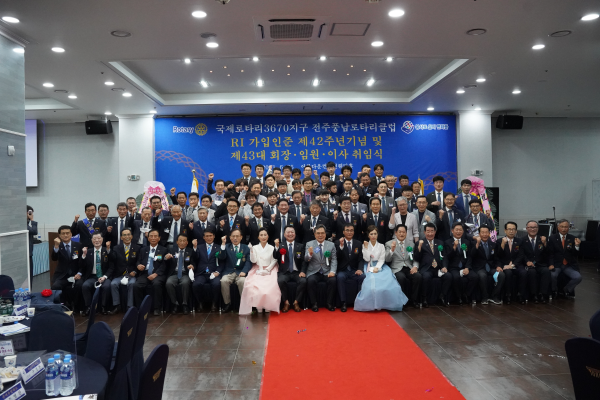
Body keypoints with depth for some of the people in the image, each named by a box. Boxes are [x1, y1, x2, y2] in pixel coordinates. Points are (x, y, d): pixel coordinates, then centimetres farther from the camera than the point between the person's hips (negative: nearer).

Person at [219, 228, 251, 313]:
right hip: (228, 272, 1)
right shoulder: (226, 247, 14)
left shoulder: (246, 248, 14)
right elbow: (221, 258, -4)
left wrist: (244, 271, -16)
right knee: (224, 281, -31)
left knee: (242, 281, -33)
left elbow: (248, 261, 2)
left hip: (240, 272, -1)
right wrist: (223, 244, -13)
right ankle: (227, 303, -14)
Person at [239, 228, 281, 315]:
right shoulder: (255, 247, 9)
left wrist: (267, 269, -9)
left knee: (271, 285, -29)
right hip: (258, 271, 1)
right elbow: (253, 261, -2)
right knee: (254, 285, -29)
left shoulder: (272, 248, 8)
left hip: (269, 271, 0)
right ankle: (258, 306, -18)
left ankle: (268, 306, -17)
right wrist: (251, 250, -13)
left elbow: (274, 261, 4)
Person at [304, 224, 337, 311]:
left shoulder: (331, 245, 9)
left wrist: (332, 271, -14)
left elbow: (334, 260, 3)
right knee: (311, 280, -30)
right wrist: (310, 254, -30)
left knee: (333, 280, -27)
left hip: (327, 272, 1)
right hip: (313, 272, -1)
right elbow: (306, 259, -6)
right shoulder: (309, 244, 4)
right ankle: (314, 304, -13)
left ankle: (329, 303, -9)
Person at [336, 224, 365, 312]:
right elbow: (337, 258, -8)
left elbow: (360, 259, 6)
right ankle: (343, 303, -25)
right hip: (343, 270, -2)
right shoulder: (338, 243, 4)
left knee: (363, 276, -29)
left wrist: (360, 269, -13)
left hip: (354, 271, 2)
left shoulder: (358, 244, 11)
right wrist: (341, 246, -23)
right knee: (340, 277, -34)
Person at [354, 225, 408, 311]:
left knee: (387, 282, -30)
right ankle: (371, 305, -22)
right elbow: (367, 259, -1)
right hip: (369, 267, -1)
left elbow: (382, 260, 3)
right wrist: (366, 248, -9)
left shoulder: (381, 246, 12)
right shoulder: (364, 245, 10)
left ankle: (386, 304, -20)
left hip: (380, 267, 1)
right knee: (371, 283, -32)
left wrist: (377, 268, -15)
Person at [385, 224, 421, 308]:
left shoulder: (411, 243, 16)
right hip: (397, 269, -3)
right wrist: (392, 250, -20)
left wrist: (415, 266, -7)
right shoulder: (389, 244, 6)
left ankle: (414, 300, -8)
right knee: (401, 278, -34)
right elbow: (387, 260, -3)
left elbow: (415, 257, 13)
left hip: (409, 268, 3)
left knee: (418, 276, -26)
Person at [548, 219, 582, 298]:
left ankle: (567, 290, 9)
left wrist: (577, 246, -20)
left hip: (569, 265, 2)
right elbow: (550, 253, -2)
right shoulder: (552, 238, 3)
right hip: (556, 264, -2)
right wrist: (551, 264, -17)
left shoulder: (572, 238, 5)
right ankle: (554, 291, 1)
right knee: (553, 275, -31)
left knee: (578, 277, -23)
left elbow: (575, 255, -1)